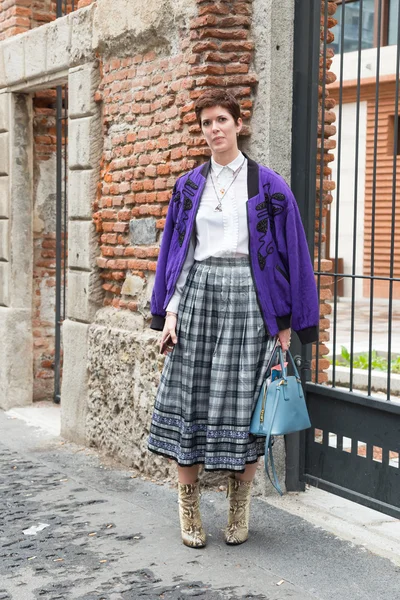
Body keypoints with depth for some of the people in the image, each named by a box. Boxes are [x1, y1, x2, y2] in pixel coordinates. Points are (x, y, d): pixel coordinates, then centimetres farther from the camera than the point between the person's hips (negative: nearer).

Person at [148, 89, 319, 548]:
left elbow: (291, 251, 1)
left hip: (247, 299, -2)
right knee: (188, 400, 0)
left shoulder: (268, 186, 2)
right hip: (197, 296, 3)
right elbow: (174, 251, 12)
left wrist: (285, 321, -3)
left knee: (243, 405, 0)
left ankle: (239, 511, 16)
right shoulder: (188, 186, 11)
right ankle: (189, 511, 13)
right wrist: (169, 310, 2)